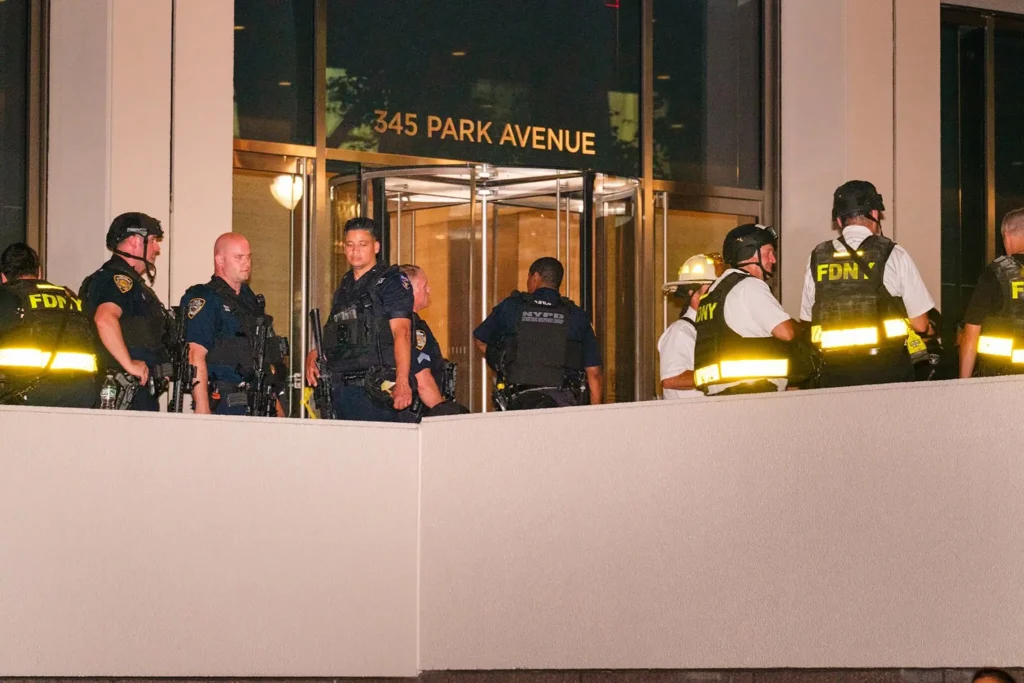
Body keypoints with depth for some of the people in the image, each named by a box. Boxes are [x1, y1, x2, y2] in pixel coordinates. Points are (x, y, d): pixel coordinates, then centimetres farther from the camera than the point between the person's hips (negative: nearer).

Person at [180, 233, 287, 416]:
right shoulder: (205, 300, -6)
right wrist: (203, 411, -22)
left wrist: (277, 407, 20)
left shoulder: (251, 300, 21)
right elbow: (195, 356, -15)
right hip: (224, 406, -8)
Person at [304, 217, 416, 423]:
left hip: (376, 390, -7)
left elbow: (401, 333, -14)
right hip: (341, 389, 7)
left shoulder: (391, 282, -2)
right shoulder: (344, 287, 21)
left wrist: (402, 382, -26)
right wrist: (313, 356, 7)